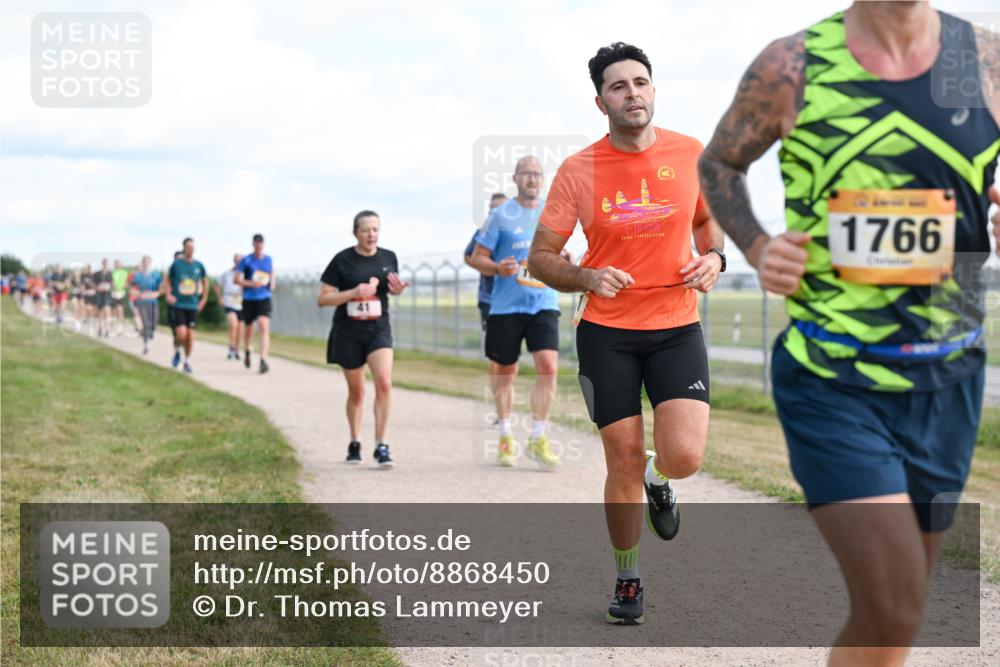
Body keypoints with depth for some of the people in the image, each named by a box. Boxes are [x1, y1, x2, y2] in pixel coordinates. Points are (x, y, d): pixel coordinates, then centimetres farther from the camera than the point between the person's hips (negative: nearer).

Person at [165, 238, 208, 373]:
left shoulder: (199, 266, 3)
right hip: (178, 305, -2)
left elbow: (205, 281, 19)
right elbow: (167, 280, 8)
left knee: (190, 335, 1)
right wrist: (168, 294, -7)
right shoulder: (176, 264, -3)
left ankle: (187, 361, 17)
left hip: (193, 305, 2)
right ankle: (177, 351, 18)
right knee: (181, 334, -14)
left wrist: (204, 299, 14)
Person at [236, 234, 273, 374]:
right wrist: (252, 283, -20)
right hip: (249, 299, -1)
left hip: (264, 298, 1)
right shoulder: (246, 261, -4)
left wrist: (272, 283, 6)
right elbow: (237, 279, -5)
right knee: (249, 329, 12)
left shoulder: (268, 259, 7)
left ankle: (263, 360, -22)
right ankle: (246, 351, 43)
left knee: (264, 327, -17)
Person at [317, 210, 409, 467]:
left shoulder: (389, 257, 2)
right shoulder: (342, 260, -7)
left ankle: (381, 445, -12)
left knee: (384, 383, -19)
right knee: (356, 391, 11)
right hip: (347, 333, -1)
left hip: (378, 330, 1)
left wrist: (398, 289, -5)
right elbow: (322, 299, -7)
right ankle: (354, 442, 31)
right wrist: (354, 292, -21)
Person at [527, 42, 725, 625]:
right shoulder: (578, 171, -6)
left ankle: (658, 480, 24)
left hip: (677, 326, 1)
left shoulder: (692, 154, 0)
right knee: (624, 462, 4)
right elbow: (541, 258, -1)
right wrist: (587, 278, -20)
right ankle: (628, 579, 26)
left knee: (684, 457, -16)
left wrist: (714, 258, -3)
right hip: (606, 333, -1)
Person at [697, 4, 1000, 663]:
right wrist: (757, 246, -5)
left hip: (945, 384, 3)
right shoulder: (791, 67, -4)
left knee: (892, 612, 14)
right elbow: (719, 164, 13)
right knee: (892, 610, -17)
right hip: (828, 381, -3)